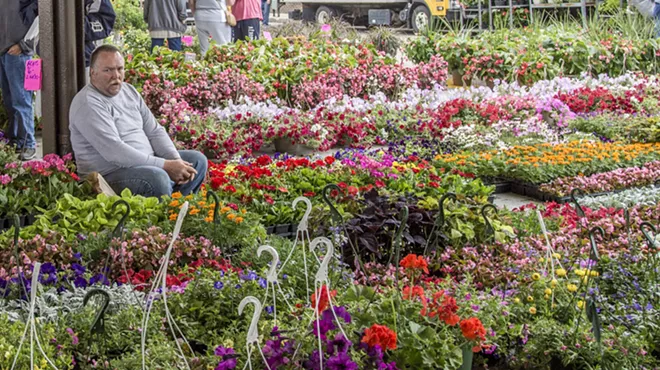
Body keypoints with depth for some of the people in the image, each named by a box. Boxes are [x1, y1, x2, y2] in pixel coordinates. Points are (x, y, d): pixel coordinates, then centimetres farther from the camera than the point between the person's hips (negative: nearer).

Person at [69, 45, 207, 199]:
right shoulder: (87, 104, -17)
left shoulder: (129, 91, 10)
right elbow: (114, 152, -25)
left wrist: (176, 161, -9)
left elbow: (155, 131, 10)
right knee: (157, 177, -35)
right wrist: (165, 165, -25)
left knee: (197, 160, 7)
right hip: (110, 173, -9)